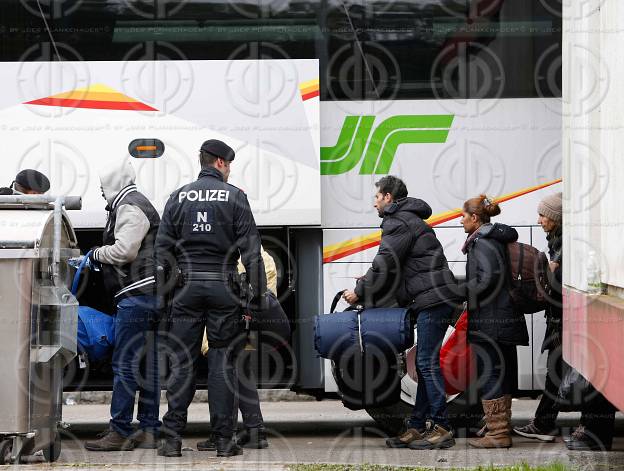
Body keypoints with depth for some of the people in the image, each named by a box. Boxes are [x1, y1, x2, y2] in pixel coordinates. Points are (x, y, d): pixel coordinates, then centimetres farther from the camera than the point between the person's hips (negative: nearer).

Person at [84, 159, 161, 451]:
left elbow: (124, 250, -20)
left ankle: (119, 433, -12)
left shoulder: (129, 207, -9)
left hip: (137, 295, -11)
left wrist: (97, 254, -4)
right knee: (148, 364, 10)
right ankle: (150, 431, 11)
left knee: (124, 364, -10)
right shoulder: (139, 205, 24)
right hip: (150, 295, 11)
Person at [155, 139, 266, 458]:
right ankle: (224, 440, 2)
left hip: (187, 288, 2)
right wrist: (258, 293, -1)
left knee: (181, 363, 4)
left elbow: (163, 248, 5)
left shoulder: (179, 197, 6)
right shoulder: (234, 197, -1)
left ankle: (172, 438, -1)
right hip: (223, 288, -2)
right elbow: (250, 248, -4)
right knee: (223, 363, 2)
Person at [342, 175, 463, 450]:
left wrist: (360, 292, -1)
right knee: (424, 364, 9)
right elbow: (394, 266, 29)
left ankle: (441, 429, -11)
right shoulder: (408, 219, 26)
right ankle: (417, 427, 11)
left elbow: (384, 265, -11)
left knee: (427, 363, -10)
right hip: (434, 299, 10)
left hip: (432, 298, -10)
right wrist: (370, 279, 22)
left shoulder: (398, 223, -7)